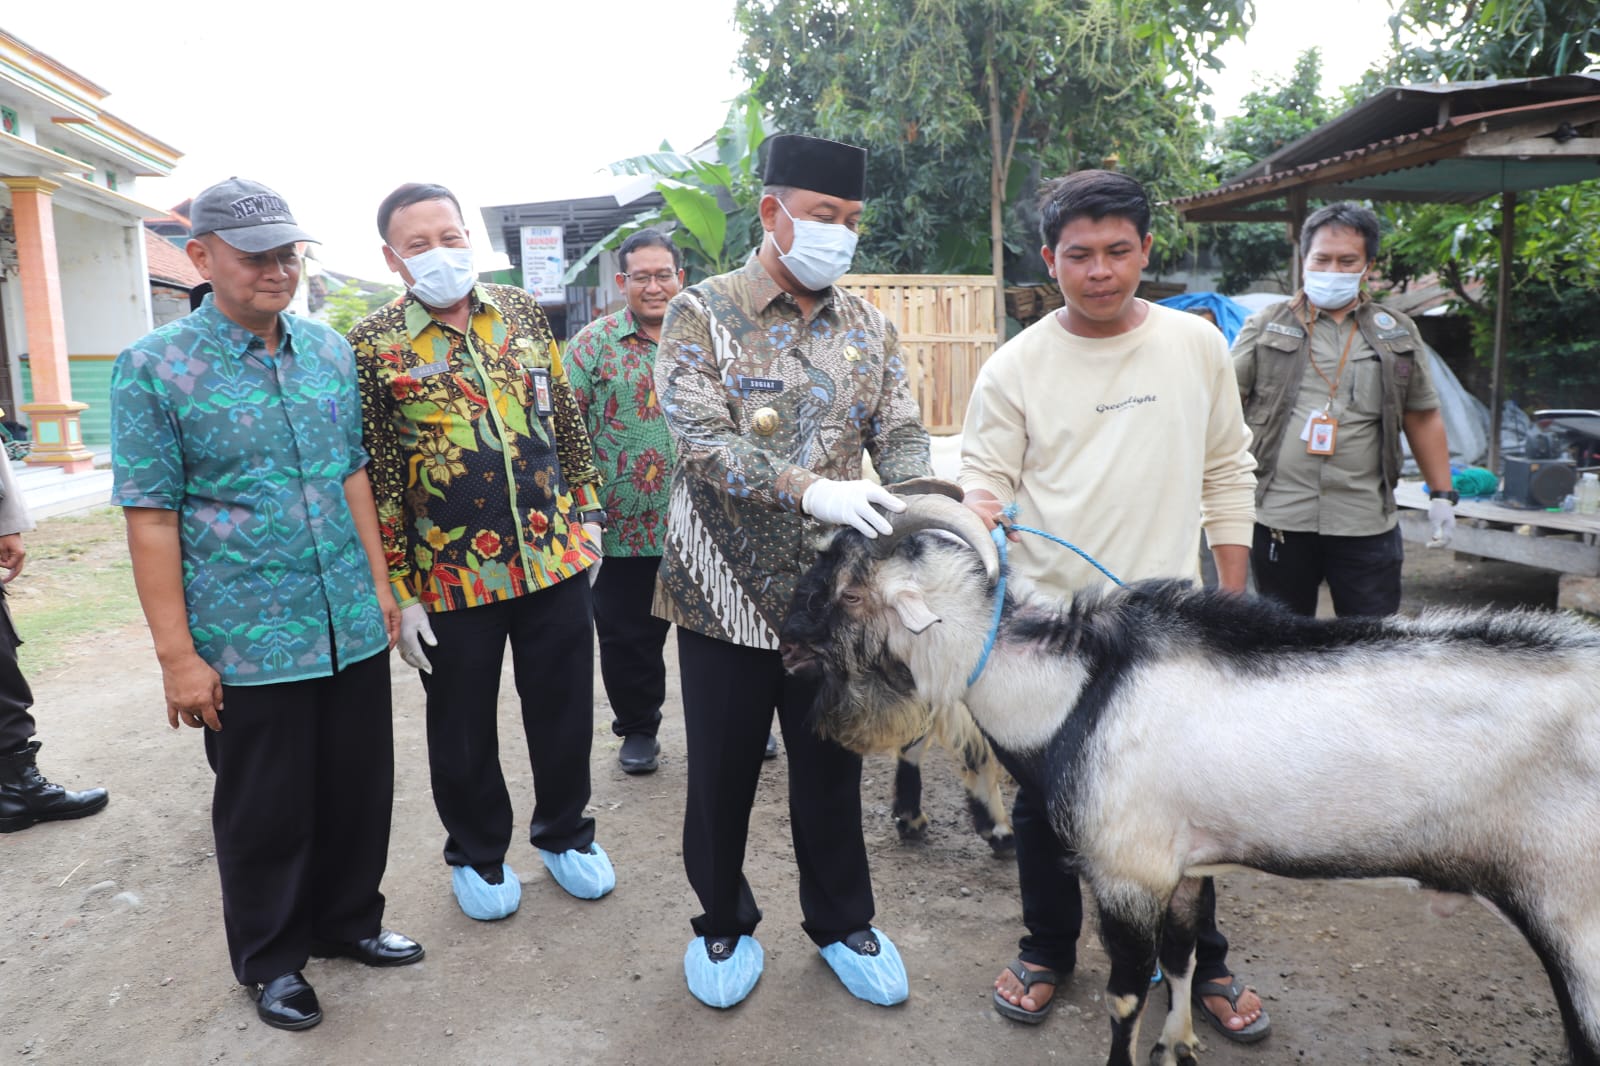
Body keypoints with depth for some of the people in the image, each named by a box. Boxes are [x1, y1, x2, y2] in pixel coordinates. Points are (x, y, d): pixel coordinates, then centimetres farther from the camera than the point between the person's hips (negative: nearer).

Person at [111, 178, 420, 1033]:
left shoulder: (331, 350, 7)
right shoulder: (152, 369, -8)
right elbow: (151, 520, -9)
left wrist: (379, 583, 11)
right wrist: (177, 654, -11)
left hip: (352, 629, 4)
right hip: (247, 645, -4)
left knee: (359, 790, 15)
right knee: (267, 811, 11)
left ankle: (346, 920, 38)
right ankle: (269, 959, 33)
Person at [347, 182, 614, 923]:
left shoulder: (522, 313, 5)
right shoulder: (374, 344, -5)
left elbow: (566, 422, 12)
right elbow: (373, 477, -6)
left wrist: (586, 515, 10)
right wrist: (397, 591, -8)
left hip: (556, 557, 3)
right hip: (451, 577, -2)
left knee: (563, 707, 13)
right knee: (463, 727, 13)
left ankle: (564, 833, 36)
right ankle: (477, 855, 35)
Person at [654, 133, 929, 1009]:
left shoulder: (867, 326, 7)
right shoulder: (702, 315, -7)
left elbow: (902, 434, 1)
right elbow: (702, 443, -19)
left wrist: (914, 507, -21)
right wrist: (812, 491, -32)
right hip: (728, 592, -3)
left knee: (831, 767, 16)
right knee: (722, 771, 12)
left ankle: (841, 922, 37)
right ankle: (723, 923, 36)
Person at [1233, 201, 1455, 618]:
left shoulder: (1398, 334, 11)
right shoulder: (1265, 327, 5)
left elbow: (1423, 417, 14)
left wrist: (1442, 494, 11)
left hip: (1368, 522, 1)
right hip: (1279, 517, -1)